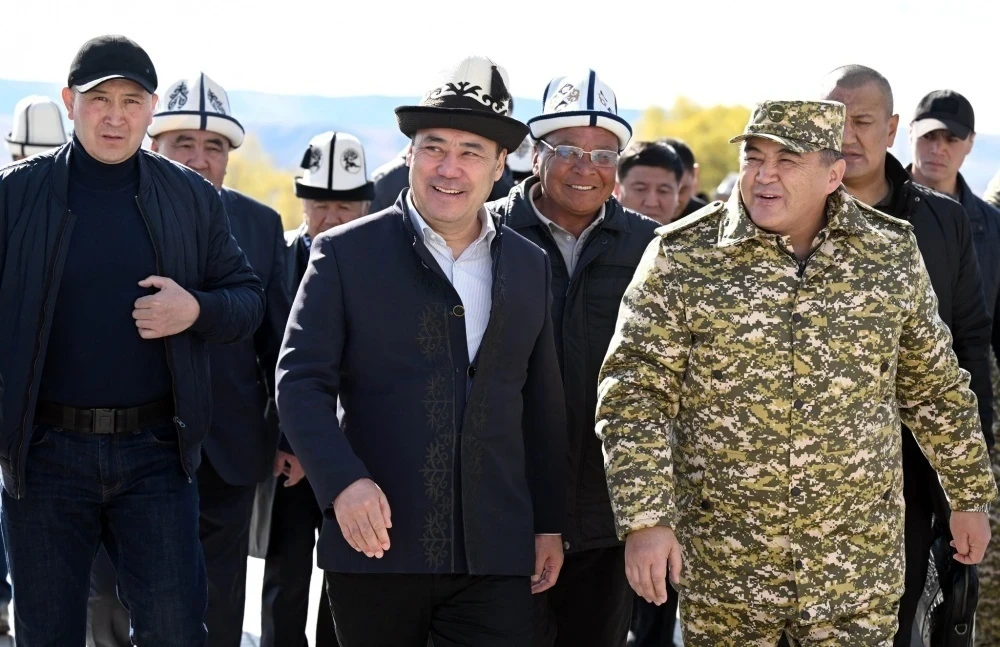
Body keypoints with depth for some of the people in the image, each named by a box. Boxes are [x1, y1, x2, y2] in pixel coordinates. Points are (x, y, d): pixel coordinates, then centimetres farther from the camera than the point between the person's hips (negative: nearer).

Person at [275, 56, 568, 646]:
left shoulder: (530, 267, 11)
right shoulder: (346, 254, 0)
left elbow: (544, 408, 15)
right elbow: (301, 382, -6)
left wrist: (550, 524, 14)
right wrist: (343, 482, -21)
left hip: (495, 557, 2)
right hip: (375, 547, -2)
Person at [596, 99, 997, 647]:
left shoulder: (892, 254, 1)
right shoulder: (680, 258, -7)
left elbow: (934, 386, 12)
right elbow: (635, 393, -10)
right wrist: (645, 519, -20)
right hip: (722, 563, -1)